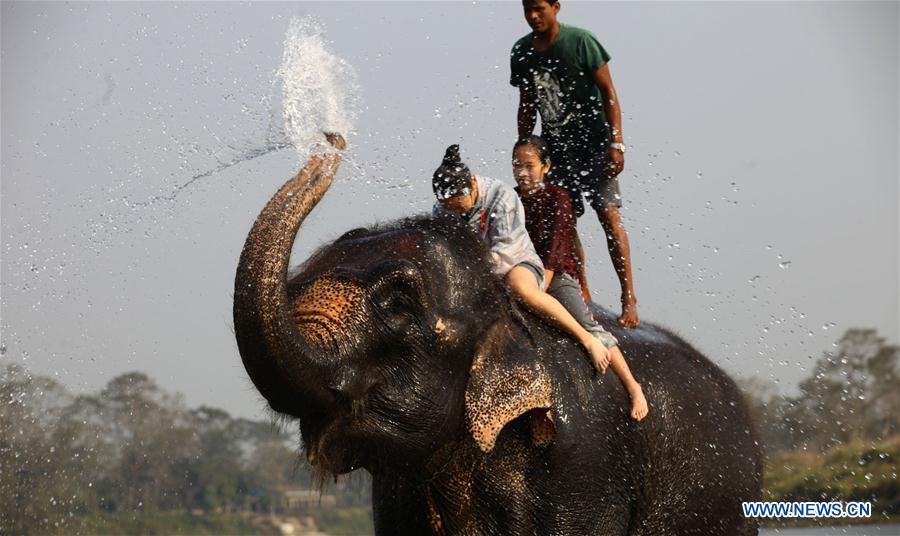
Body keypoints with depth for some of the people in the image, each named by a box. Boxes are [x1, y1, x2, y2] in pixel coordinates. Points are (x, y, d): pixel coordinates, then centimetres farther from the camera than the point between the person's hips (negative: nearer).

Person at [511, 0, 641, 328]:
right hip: (554, 146, 5)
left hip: (593, 141, -5)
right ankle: (583, 298, 11)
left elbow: (608, 92, -9)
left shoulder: (580, 42, -10)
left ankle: (629, 300, -13)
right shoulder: (521, 52, 5)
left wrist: (616, 143, -15)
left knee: (609, 215, -13)